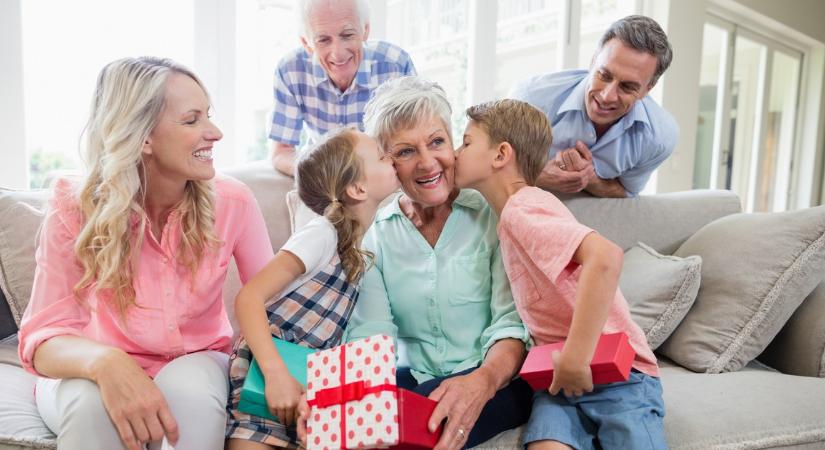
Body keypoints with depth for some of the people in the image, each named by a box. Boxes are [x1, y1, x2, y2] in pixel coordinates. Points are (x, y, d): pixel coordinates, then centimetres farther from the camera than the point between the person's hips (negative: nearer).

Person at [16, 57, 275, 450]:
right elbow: (43, 335, -19)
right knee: (91, 403, -32)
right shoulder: (75, 210, -16)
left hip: (195, 364, 0)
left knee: (190, 393, -33)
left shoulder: (233, 203, -14)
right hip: (94, 375, 1)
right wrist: (105, 361, -41)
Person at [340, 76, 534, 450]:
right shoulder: (373, 233, 3)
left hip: (495, 377, -2)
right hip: (411, 377, 3)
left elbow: (513, 324, -12)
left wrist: (482, 382, -33)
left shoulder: (492, 215, -6)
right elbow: (371, 333, -6)